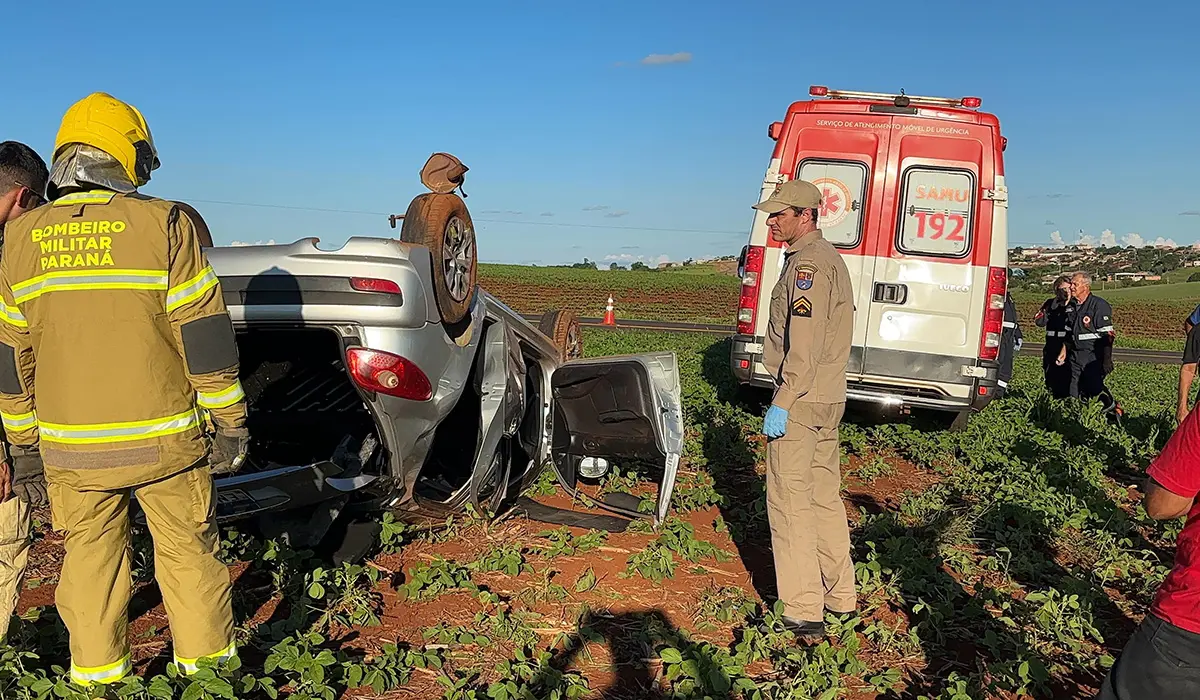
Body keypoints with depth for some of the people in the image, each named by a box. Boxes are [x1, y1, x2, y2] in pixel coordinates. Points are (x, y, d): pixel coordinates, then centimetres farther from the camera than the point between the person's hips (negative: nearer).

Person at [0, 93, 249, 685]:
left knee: (89, 563, 16)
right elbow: (205, 339, -10)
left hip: (71, 448, 3)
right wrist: (230, 424, -3)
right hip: (165, 441, -3)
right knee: (189, 556, 11)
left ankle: (95, 679, 28)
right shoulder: (163, 225, -9)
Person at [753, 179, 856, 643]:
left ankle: (804, 614, 1)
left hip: (801, 400, -10)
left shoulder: (808, 262, -15)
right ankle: (840, 597, 27)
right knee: (824, 496, 17)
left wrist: (782, 403, -22)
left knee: (790, 503, -5)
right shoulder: (828, 257, 17)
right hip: (829, 399, 11)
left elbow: (804, 344, -23)